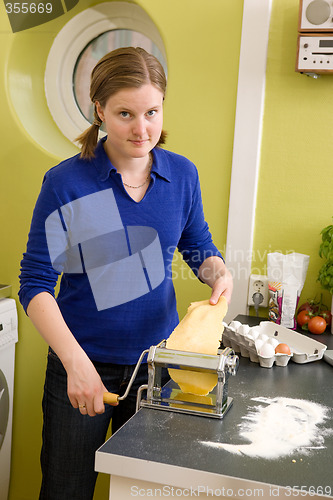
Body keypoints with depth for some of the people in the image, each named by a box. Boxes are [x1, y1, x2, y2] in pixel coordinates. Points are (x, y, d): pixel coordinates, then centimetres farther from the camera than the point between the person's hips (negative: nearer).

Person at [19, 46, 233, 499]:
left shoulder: (182, 174, -3)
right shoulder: (66, 183, -14)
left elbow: (197, 246, 13)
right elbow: (36, 284, -13)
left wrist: (219, 273, -10)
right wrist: (76, 362, -24)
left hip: (158, 358, 3)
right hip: (83, 364, -3)